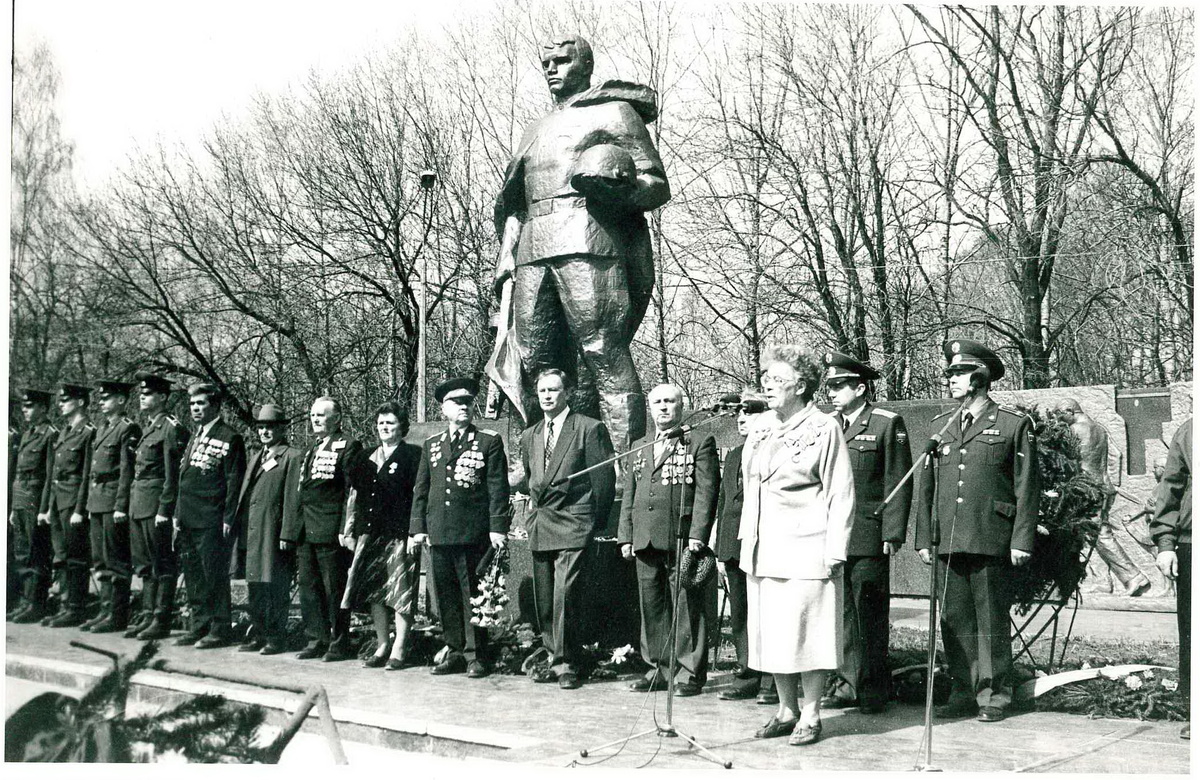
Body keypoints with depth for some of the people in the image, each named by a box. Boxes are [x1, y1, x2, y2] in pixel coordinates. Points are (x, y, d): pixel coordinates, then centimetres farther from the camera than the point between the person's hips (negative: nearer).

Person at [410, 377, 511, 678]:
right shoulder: (431, 444, 15)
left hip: (473, 533, -4)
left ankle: (476, 655, 6)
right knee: (446, 596, 7)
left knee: (473, 595, -1)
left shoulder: (489, 442, 3)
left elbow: (498, 488, -2)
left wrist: (497, 527, -9)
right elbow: (421, 489, 16)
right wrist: (418, 527, 9)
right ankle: (455, 652, 17)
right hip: (438, 534, 4)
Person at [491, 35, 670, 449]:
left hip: (588, 242, -6)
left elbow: (657, 185, 5)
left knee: (606, 357, -14)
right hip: (534, 251, 6)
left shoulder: (613, 111, 11)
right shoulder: (535, 131, 30)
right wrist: (506, 260, 14)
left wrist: (617, 186, -16)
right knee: (534, 361, -2)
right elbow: (514, 203, 29)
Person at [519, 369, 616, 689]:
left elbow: (605, 478, -2)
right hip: (539, 526, 6)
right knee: (543, 597, 8)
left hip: (573, 522, -6)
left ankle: (567, 664, -8)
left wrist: (595, 523, 0)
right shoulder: (530, 436, 16)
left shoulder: (589, 429, -3)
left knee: (566, 593, -14)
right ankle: (554, 657, 18)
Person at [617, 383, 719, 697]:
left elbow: (706, 492, -5)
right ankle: (660, 669, 18)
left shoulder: (700, 443, 3)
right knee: (651, 608, 8)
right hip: (645, 541, 5)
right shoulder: (638, 448, 20)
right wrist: (625, 536, 11)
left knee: (687, 608, -3)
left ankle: (690, 674, 3)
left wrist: (697, 535, -14)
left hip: (681, 539, -5)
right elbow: (629, 494, 20)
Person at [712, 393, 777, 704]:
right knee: (739, 617, 10)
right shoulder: (733, 456, 19)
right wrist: (719, 550, 18)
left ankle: (773, 683, 4)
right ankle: (748, 675, 18)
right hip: (734, 549, 7)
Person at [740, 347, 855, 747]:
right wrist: (747, 535, 13)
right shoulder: (760, 427, 12)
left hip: (804, 549, -7)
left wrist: (834, 552, -12)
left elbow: (841, 494, -8)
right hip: (761, 549, 7)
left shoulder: (824, 428, -7)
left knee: (805, 631, -3)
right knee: (769, 631, 10)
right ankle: (786, 710, 21)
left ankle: (810, 715, 8)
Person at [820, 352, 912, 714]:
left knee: (869, 614, 0)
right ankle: (850, 684, 15)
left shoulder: (888, 424, -1)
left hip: (868, 539, -5)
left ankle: (875, 690, 8)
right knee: (841, 613, 7)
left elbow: (898, 483, -4)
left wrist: (892, 534, -10)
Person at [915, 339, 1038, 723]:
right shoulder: (940, 425, 16)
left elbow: (1027, 487, 1)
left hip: (990, 542, -4)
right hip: (949, 542, 4)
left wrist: (1021, 540, -5)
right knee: (954, 619, 6)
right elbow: (926, 486, 17)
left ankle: (994, 695, 10)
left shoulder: (1014, 424, 3)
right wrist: (923, 538, 11)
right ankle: (963, 692, 15)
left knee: (992, 620, 1)